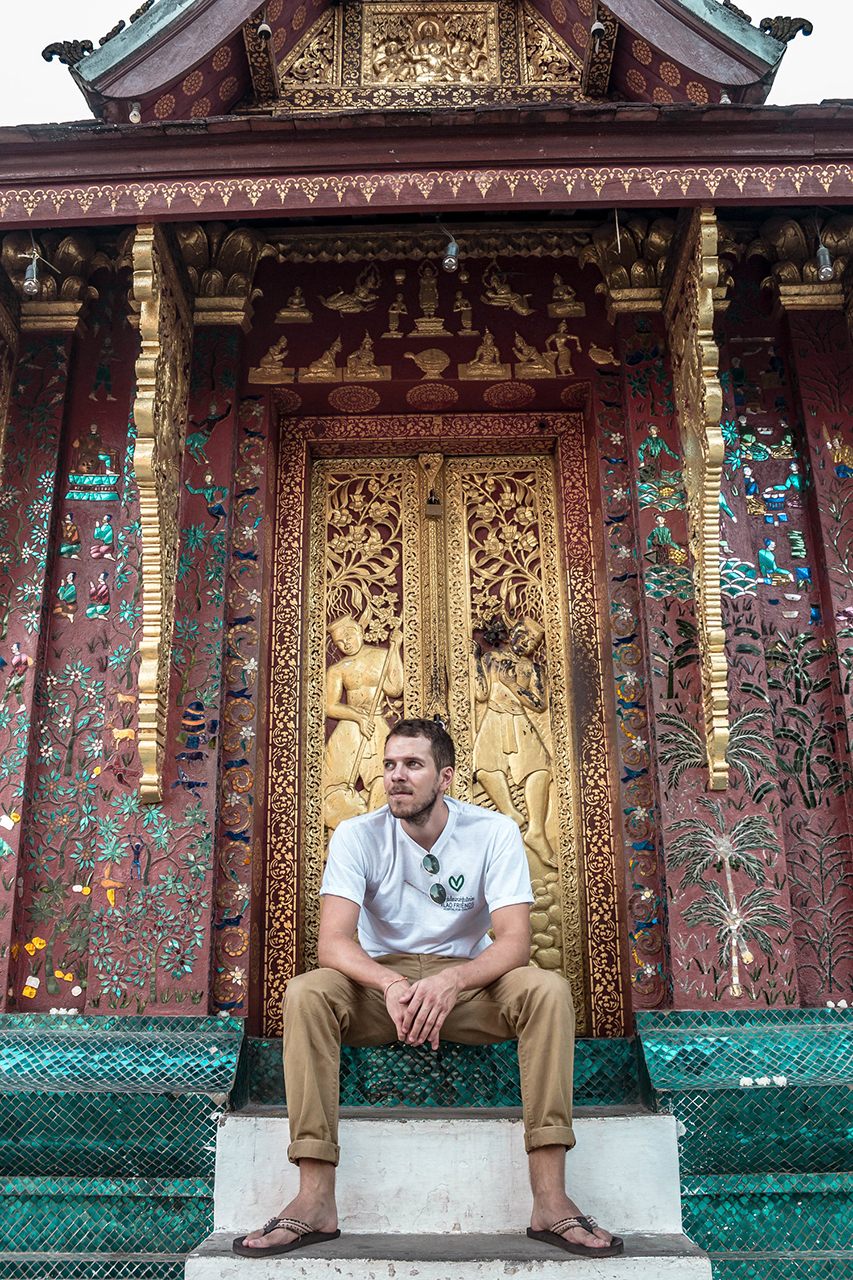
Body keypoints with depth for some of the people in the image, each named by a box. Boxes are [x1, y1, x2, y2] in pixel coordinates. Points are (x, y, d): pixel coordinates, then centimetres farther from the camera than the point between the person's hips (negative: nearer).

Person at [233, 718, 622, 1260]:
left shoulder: (494, 832, -10)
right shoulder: (358, 836, -9)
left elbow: (515, 941, -17)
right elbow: (333, 940, -18)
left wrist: (451, 981, -37)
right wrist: (390, 984, -39)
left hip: (467, 979, 0)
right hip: (381, 978, 0)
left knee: (548, 990, -29)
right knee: (305, 994, -29)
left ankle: (551, 1199, -26)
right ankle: (315, 1201, -25)